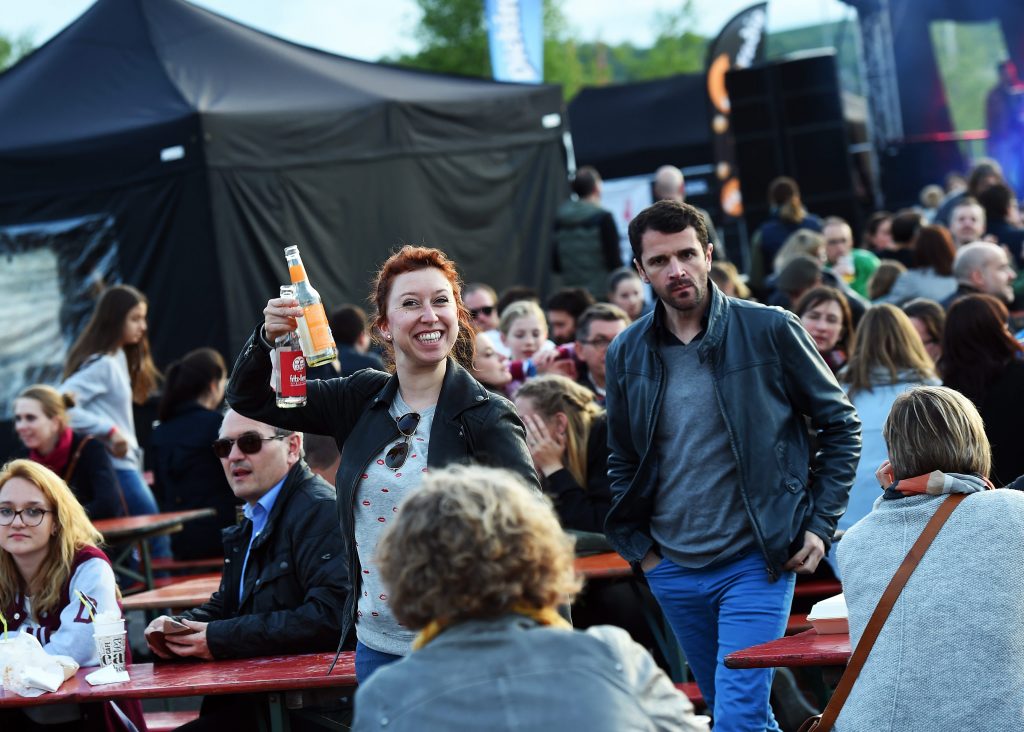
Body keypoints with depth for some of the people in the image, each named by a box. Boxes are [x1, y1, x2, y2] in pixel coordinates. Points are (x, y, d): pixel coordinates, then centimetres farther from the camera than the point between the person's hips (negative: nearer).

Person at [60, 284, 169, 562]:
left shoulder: (119, 359, 13)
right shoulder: (101, 364, -15)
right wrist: (109, 431, -22)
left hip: (125, 464, 9)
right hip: (114, 468, -9)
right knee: (157, 538, -4)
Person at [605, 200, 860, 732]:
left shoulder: (770, 330, -7)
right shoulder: (627, 353, 4)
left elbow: (841, 425, 0)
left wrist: (820, 525, -5)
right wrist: (639, 546, 6)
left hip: (756, 562, -5)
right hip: (673, 570, 5)